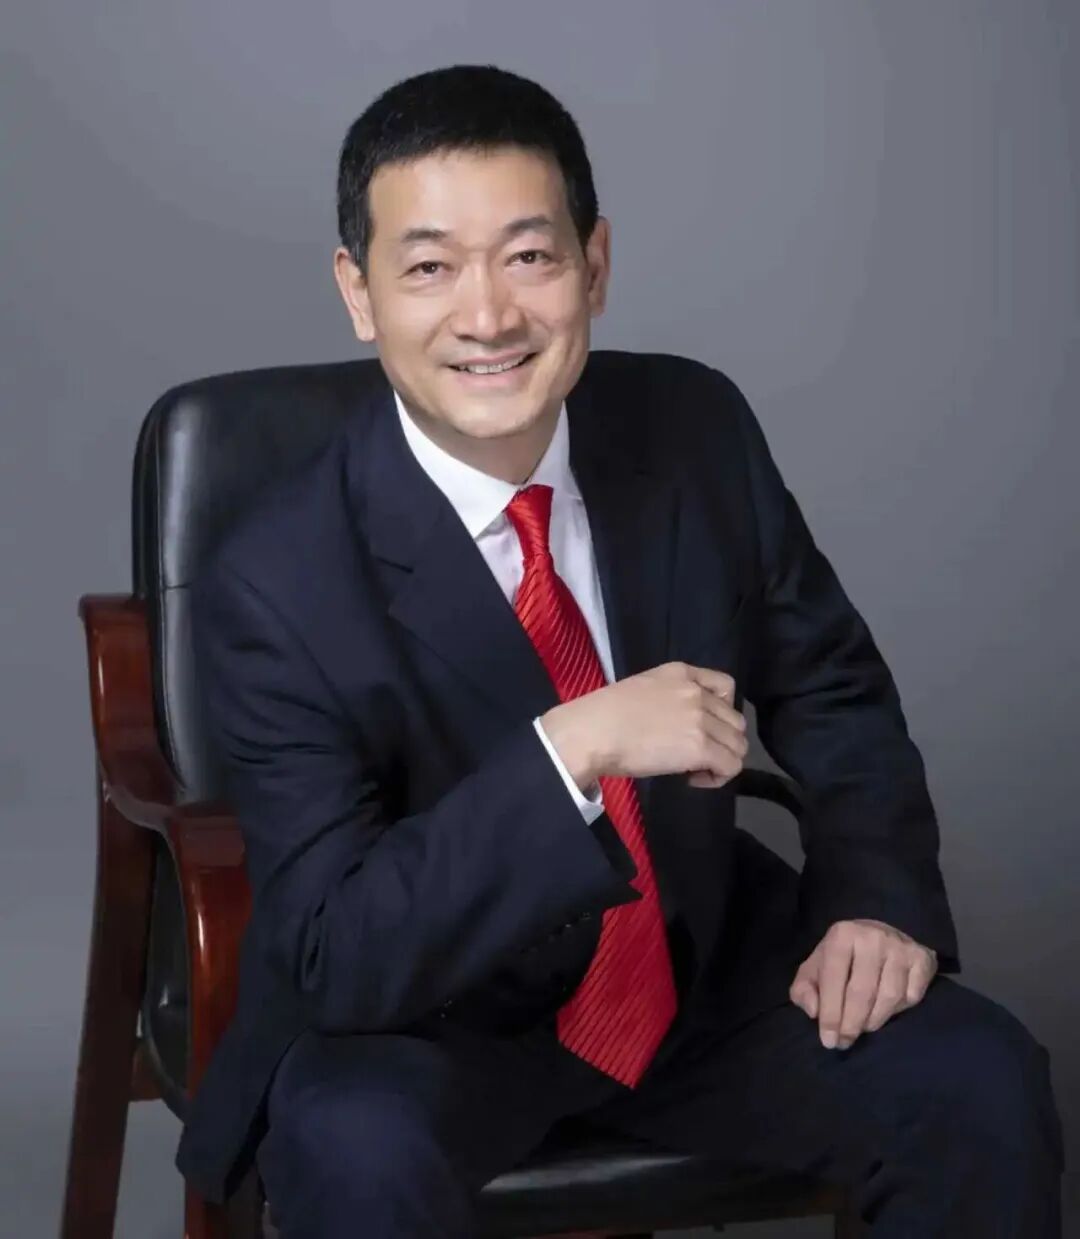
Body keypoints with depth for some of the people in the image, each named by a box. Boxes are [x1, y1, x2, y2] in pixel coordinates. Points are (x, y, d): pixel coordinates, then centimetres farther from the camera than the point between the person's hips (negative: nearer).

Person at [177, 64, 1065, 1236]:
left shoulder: (698, 428, -10)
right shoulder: (279, 582, -22)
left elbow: (831, 693, 5)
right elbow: (338, 955, -25)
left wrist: (877, 898, -12)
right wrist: (573, 748, -36)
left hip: (704, 966, 4)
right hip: (425, 1018, -4)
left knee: (982, 1083, -17)